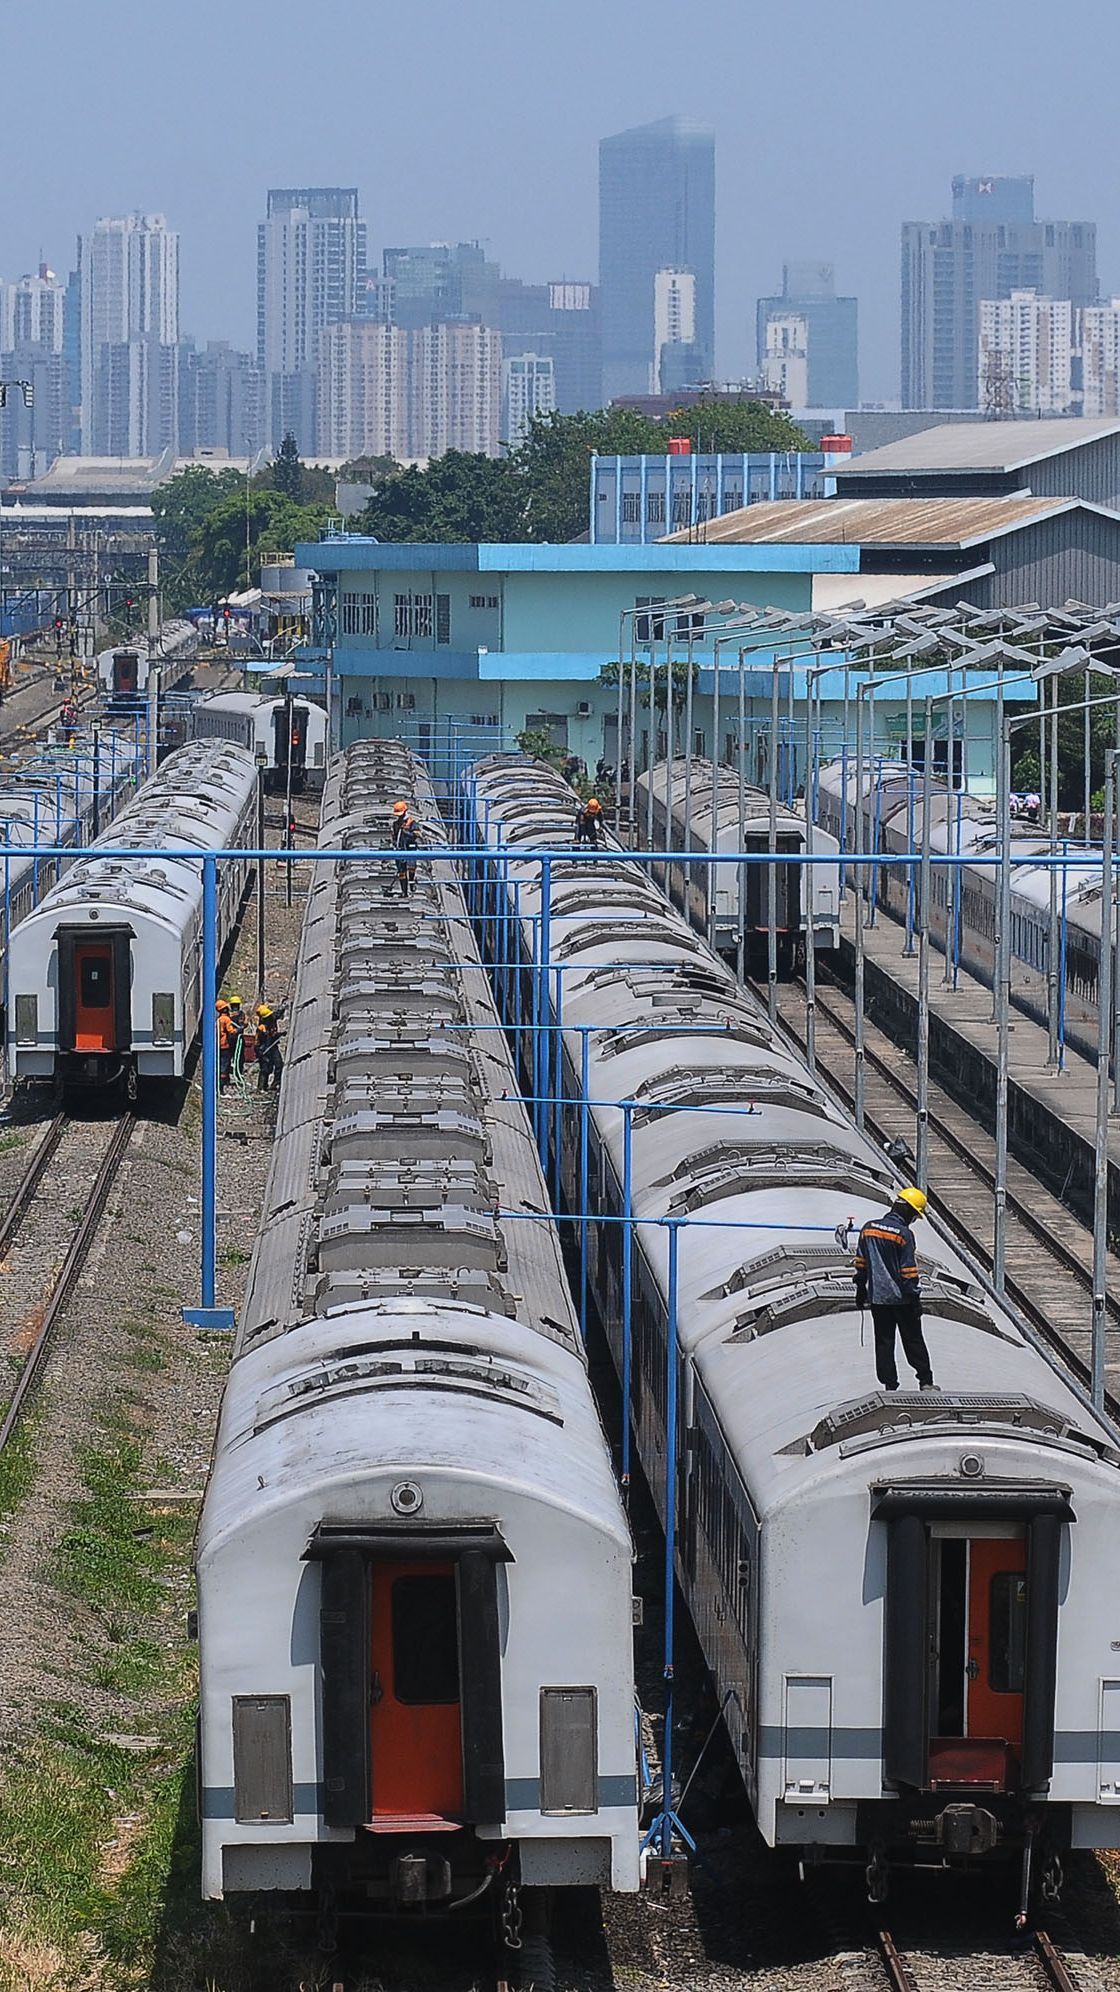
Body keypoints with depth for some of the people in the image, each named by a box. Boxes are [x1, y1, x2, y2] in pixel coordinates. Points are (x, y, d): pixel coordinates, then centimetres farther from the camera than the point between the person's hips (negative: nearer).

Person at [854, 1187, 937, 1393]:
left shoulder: (868, 1228, 2)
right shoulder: (904, 1234, -16)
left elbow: (861, 1262, 9)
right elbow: (909, 1270, -15)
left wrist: (861, 1289, 19)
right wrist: (915, 1297, -7)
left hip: (877, 1298, 4)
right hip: (901, 1298, -4)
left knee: (884, 1342, 9)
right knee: (913, 1340, 8)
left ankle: (889, 1385, 8)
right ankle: (925, 1381, 11)